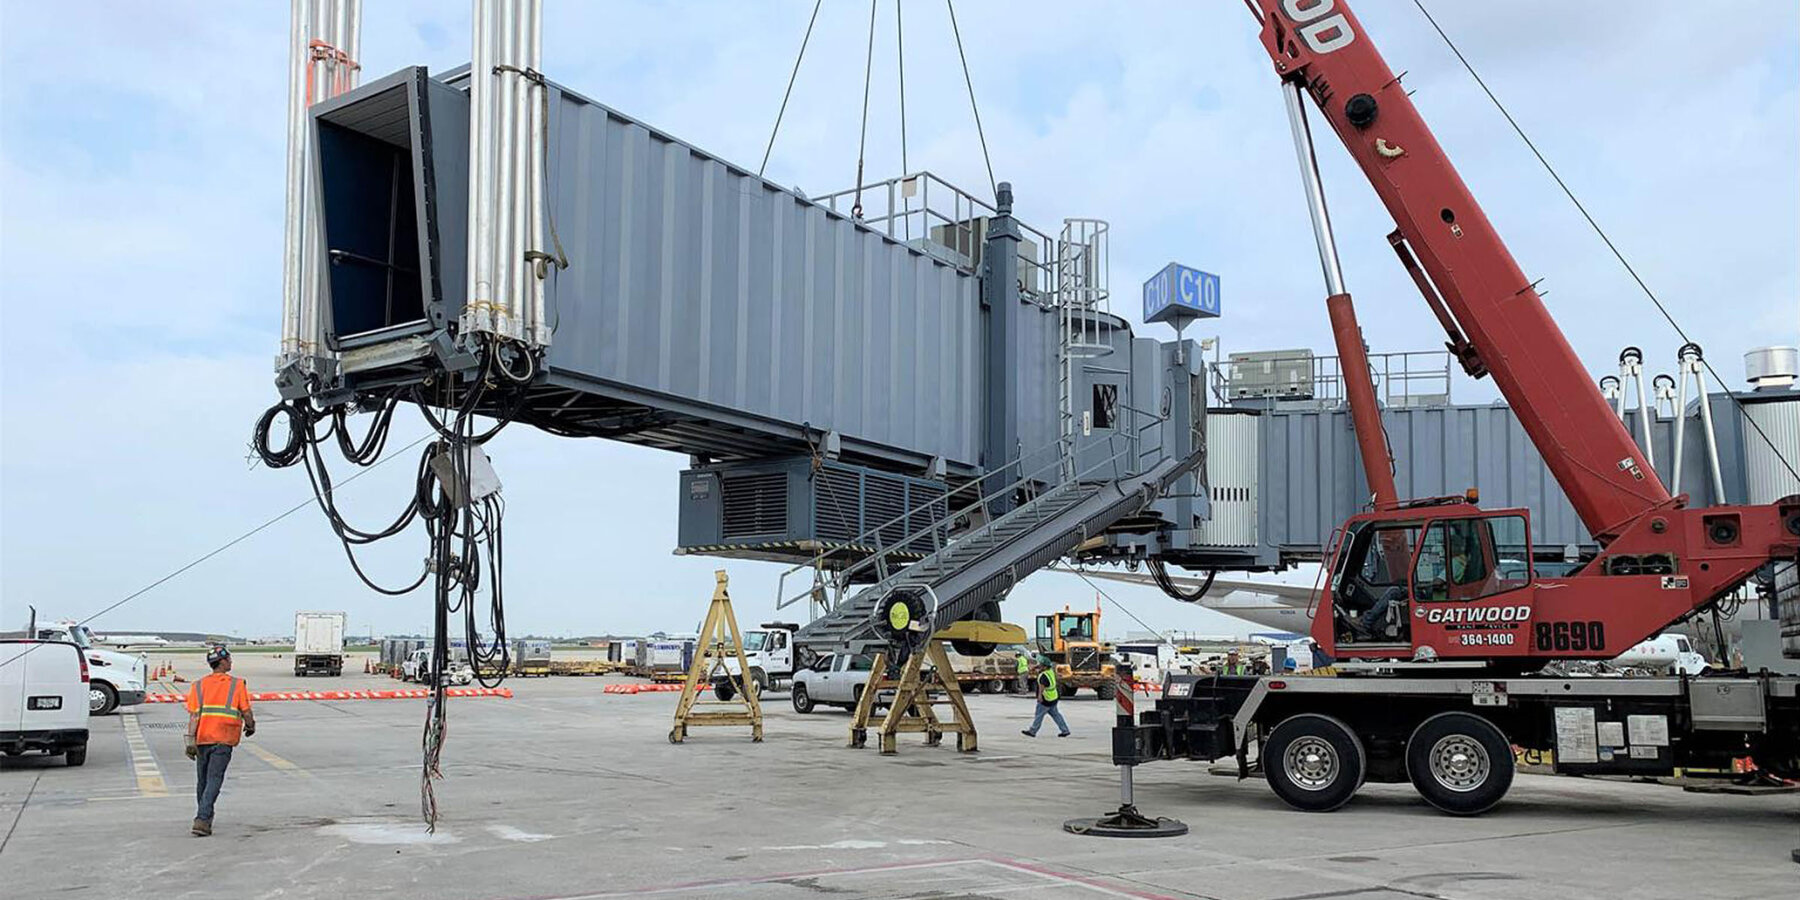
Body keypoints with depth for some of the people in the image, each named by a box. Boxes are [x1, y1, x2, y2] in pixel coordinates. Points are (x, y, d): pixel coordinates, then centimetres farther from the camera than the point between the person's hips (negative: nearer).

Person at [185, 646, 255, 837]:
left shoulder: (198, 685, 6)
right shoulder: (238, 685, -1)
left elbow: (194, 715, -3)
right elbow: (246, 713, -2)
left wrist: (190, 740, -7)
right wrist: (250, 726, 19)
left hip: (202, 739, 3)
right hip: (224, 740, -3)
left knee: (202, 780, 17)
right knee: (214, 780, -3)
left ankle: (205, 817, 30)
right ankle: (202, 819, -15)